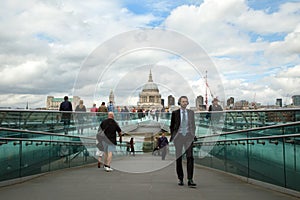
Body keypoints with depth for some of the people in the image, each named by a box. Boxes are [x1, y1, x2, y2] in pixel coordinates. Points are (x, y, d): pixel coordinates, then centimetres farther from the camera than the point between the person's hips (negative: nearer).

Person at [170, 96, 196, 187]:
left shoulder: (191, 112, 8)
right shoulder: (175, 113, 2)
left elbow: (193, 125, 16)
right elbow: (172, 126, 7)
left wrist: (193, 135, 7)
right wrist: (172, 136, 2)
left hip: (188, 136, 1)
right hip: (178, 136, -1)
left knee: (190, 157, -11)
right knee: (178, 158, 4)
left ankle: (190, 180, -10)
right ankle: (180, 179, 16)